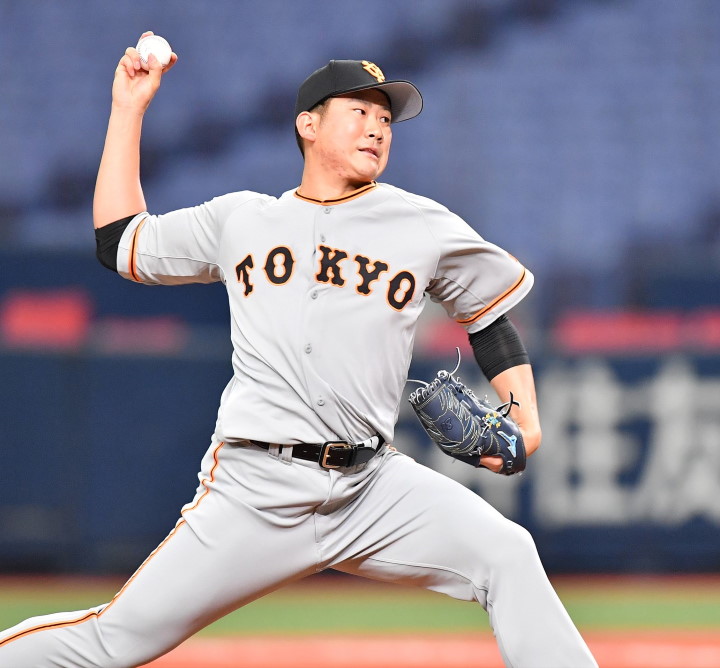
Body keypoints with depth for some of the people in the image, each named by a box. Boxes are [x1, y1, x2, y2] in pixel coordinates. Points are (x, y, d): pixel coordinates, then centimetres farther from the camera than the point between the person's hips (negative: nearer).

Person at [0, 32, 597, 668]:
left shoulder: (425, 227, 9)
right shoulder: (240, 220, 13)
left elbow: (491, 317, 18)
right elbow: (118, 241, 21)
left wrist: (525, 418, 1)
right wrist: (129, 109, 20)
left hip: (372, 484, 1)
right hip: (254, 489, -1)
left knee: (506, 555, -21)